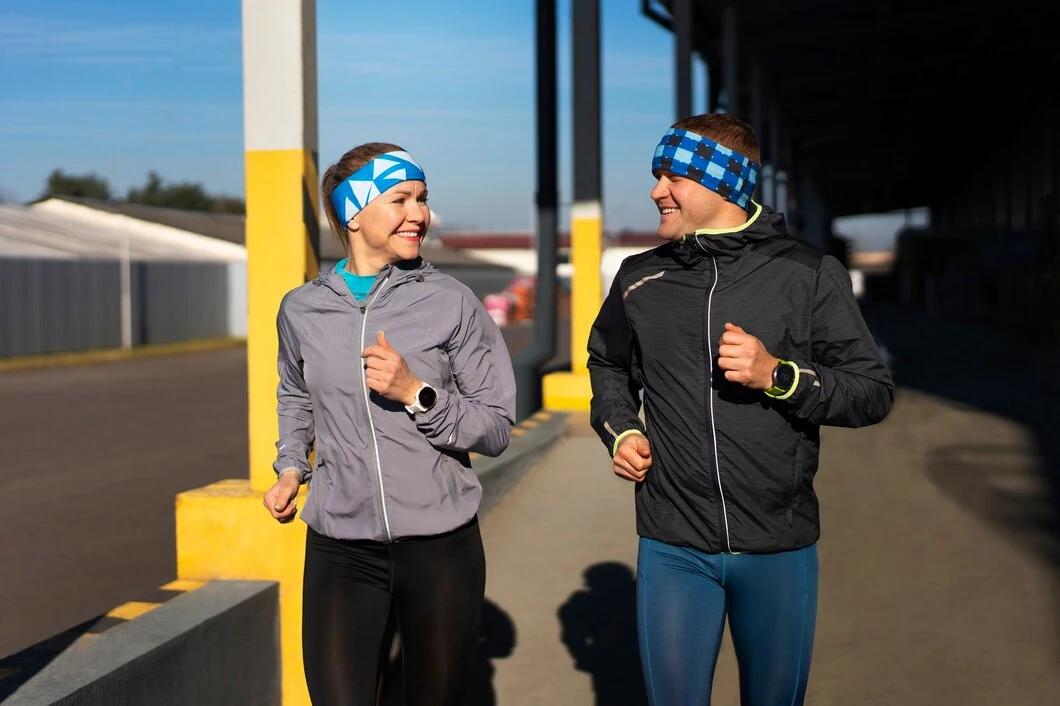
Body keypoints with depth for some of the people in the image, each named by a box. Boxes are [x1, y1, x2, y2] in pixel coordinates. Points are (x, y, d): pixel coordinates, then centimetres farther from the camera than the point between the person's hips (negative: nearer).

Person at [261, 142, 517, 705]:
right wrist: (290, 466, 10)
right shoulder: (301, 310, 4)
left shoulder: (451, 304, -3)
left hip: (442, 549, -1)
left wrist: (416, 394, -16)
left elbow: (497, 429, -3)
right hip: (340, 552, 1)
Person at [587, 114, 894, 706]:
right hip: (673, 547, 2)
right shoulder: (640, 278, 5)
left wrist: (778, 376, -18)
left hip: (781, 550, -1)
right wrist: (620, 430, 5)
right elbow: (608, 362, 23)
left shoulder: (809, 272, -4)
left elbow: (875, 391, -4)